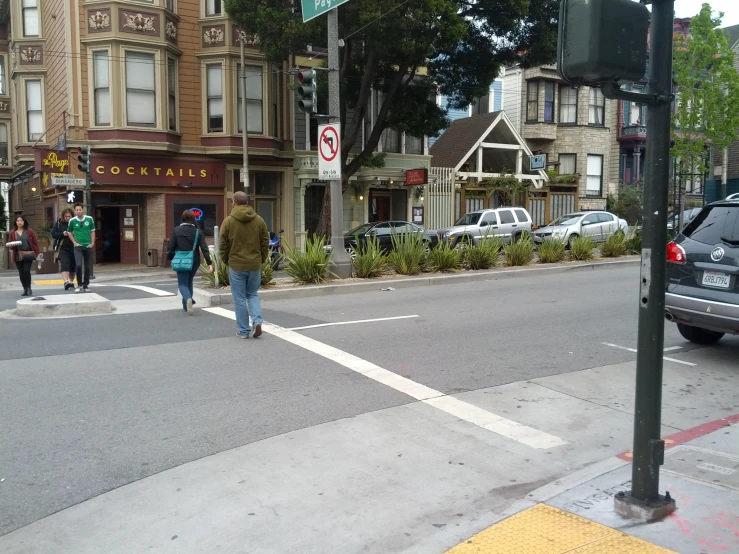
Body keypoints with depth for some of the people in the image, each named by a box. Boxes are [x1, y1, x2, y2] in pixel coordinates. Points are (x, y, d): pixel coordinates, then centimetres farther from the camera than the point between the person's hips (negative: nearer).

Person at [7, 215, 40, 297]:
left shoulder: (29, 231, 5)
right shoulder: (13, 233, 9)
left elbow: (35, 243, 5)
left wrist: (38, 253, 0)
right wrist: (13, 245, -11)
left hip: (28, 254, -2)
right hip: (18, 256, 2)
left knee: (26, 271, -14)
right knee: (21, 273, 2)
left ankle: (29, 288, -1)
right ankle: (25, 289, 13)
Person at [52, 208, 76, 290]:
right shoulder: (58, 224, 3)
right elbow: (53, 234, 0)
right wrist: (62, 234, -16)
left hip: (73, 248, 1)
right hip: (63, 248, -1)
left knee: (73, 265, 10)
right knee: (65, 264, -16)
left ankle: (71, 282, 27)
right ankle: (66, 282, -27)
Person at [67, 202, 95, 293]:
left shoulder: (89, 219, -4)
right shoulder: (72, 221, -4)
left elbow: (92, 231, 6)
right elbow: (69, 233, 10)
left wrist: (92, 243, -2)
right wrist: (74, 242, 0)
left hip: (88, 246, 1)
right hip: (78, 246, -1)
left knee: (88, 267, 6)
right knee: (78, 265, -16)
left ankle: (86, 285, 19)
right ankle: (79, 284, -1)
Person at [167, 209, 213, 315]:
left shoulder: (176, 230, -6)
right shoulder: (198, 232, -2)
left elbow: (171, 247, -5)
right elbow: (204, 248, -7)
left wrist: (170, 258, 12)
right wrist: (209, 263, -9)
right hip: (194, 261, 3)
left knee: (182, 283, 3)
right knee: (189, 282, 20)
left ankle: (188, 299, -26)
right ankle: (186, 305, 24)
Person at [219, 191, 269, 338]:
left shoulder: (228, 221, -6)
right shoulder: (259, 220, 2)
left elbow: (223, 245, -3)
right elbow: (265, 243, 5)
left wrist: (226, 261, 12)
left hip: (236, 265, -3)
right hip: (255, 265, 3)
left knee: (239, 299, 6)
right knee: (253, 294, 18)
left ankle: (243, 331, 11)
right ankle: (257, 321, -2)